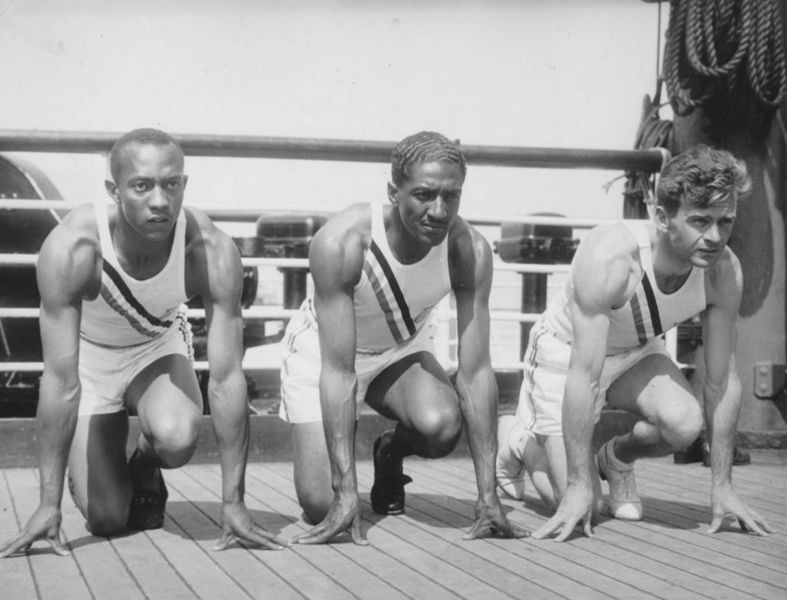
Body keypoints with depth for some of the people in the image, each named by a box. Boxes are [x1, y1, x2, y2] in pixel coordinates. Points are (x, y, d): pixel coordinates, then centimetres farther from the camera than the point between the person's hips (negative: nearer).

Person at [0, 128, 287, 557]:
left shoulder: (212, 252, -33)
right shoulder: (71, 248, -36)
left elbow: (227, 377, -28)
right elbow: (60, 381, -33)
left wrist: (233, 503, -28)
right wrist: (49, 505, -33)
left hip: (159, 348, 1)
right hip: (90, 357, -1)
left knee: (177, 439, -33)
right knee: (106, 520, -5)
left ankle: (145, 467, 5)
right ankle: (109, 464, 31)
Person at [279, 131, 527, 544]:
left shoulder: (469, 251, -26)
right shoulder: (340, 243, -35)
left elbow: (475, 371, -23)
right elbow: (337, 371, -33)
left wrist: (488, 494, -26)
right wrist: (346, 493, -37)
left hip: (402, 349, 3)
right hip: (322, 351, -2)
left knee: (442, 426, -31)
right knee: (322, 505, -15)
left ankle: (392, 452, 6)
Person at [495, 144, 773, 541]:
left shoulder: (723, 271, -23)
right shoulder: (609, 258, -38)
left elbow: (722, 380, -13)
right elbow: (583, 376, -37)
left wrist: (721, 485, -13)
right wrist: (578, 486, -37)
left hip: (636, 354, 4)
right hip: (565, 350, -4)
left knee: (685, 422, -28)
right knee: (579, 508, -10)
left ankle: (616, 460, 7)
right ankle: (517, 437, 22)